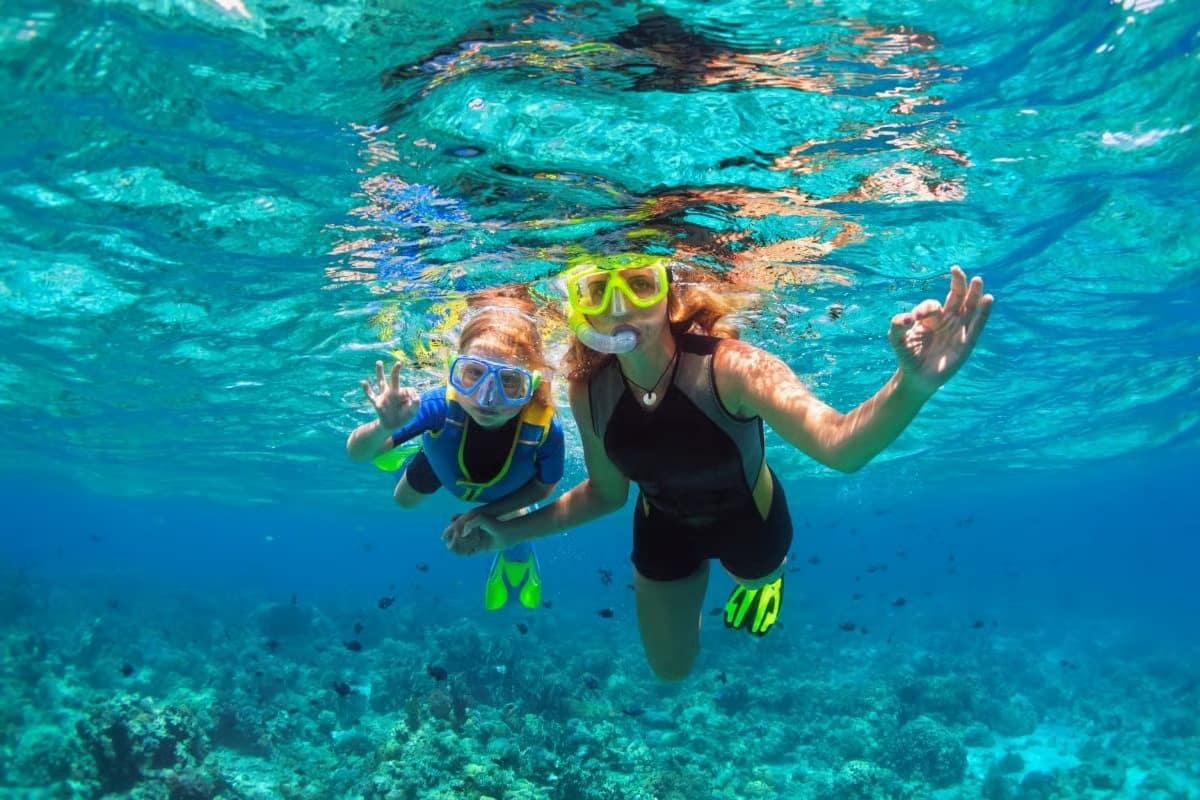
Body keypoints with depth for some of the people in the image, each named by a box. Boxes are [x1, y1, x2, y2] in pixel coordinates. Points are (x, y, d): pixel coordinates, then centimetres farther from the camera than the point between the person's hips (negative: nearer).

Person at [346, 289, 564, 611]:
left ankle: (516, 558, 55)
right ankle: (419, 450, 57)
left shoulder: (545, 430, -46)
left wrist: (488, 511, -26)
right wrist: (384, 427, -61)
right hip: (443, 460, 1)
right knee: (404, 501, 28)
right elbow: (356, 453, -39)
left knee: (516, 547, 18)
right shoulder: (441, 405, -48)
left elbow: (544, 486, -22)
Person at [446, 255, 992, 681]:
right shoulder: (588, 389, -26)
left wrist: (911, 386, -76)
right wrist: (509, 532, -12)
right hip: (664, 527, 3)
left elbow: (838, 444, -56)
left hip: (748, 519, -2)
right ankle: (689, 580, 52)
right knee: (670, 669, 25)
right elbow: (606, 492, -8)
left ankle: (764, 575, 67)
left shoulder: (728, 367, -40)